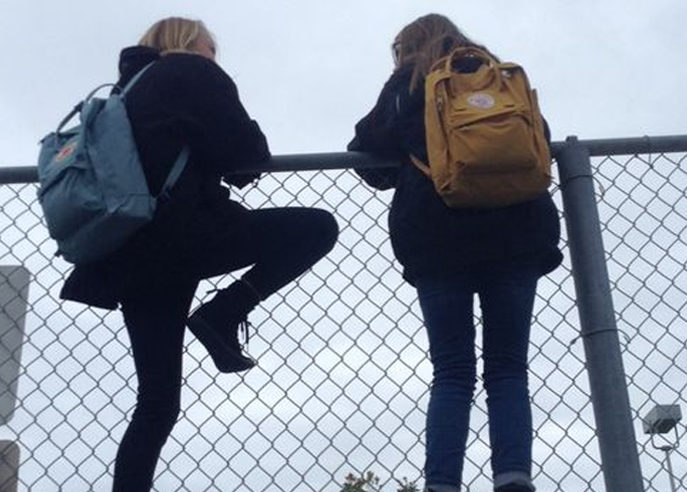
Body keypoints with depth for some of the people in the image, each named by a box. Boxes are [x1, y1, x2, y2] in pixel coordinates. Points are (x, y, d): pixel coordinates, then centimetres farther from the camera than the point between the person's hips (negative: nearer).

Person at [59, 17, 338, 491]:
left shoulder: (133, 87, 28)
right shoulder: (194, 72, 7)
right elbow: (247, 153, -3)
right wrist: (230, 162, 19)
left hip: (131, 255, 8)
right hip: (180, 234, -8)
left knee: (157, 399, 11)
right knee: (318, 228, 2)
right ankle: (221, 316, -4)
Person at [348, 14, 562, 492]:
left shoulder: (407, 84, 16)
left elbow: (369, 153, 13)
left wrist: (406, 170, 32)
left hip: (438, 241, -1)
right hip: (513, 237, 1)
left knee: (451, 375, 0)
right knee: (508, 370, 2)